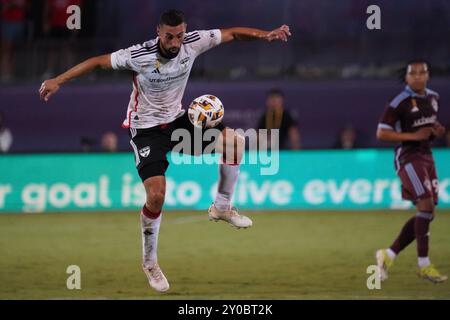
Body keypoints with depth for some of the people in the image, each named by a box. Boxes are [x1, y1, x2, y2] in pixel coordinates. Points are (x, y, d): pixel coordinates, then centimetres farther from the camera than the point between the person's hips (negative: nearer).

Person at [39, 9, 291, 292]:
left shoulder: (193, 43, -14)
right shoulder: (139, 56, -25)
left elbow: (232, 33, -3)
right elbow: (98, 62, -16)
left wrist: (266, 34, -13)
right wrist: (58, 80, -18)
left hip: (177, 119, 5)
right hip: (147, 129, -5)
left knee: (235, 141, -10)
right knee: (156, 195, -18)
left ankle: (222, 207, 11)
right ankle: (150, 263, 4)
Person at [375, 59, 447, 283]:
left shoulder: (433, 98, 11)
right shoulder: (400, 103, -11)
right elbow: (381, 133, -12)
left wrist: (437, 131, 3)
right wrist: (413, 136, -19)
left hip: (426, 156, 8)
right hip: (408, 156, -8)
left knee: (426, 214, 6)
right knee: (426, 206, -18)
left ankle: (389, 255, 16)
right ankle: (423, 265, -12)